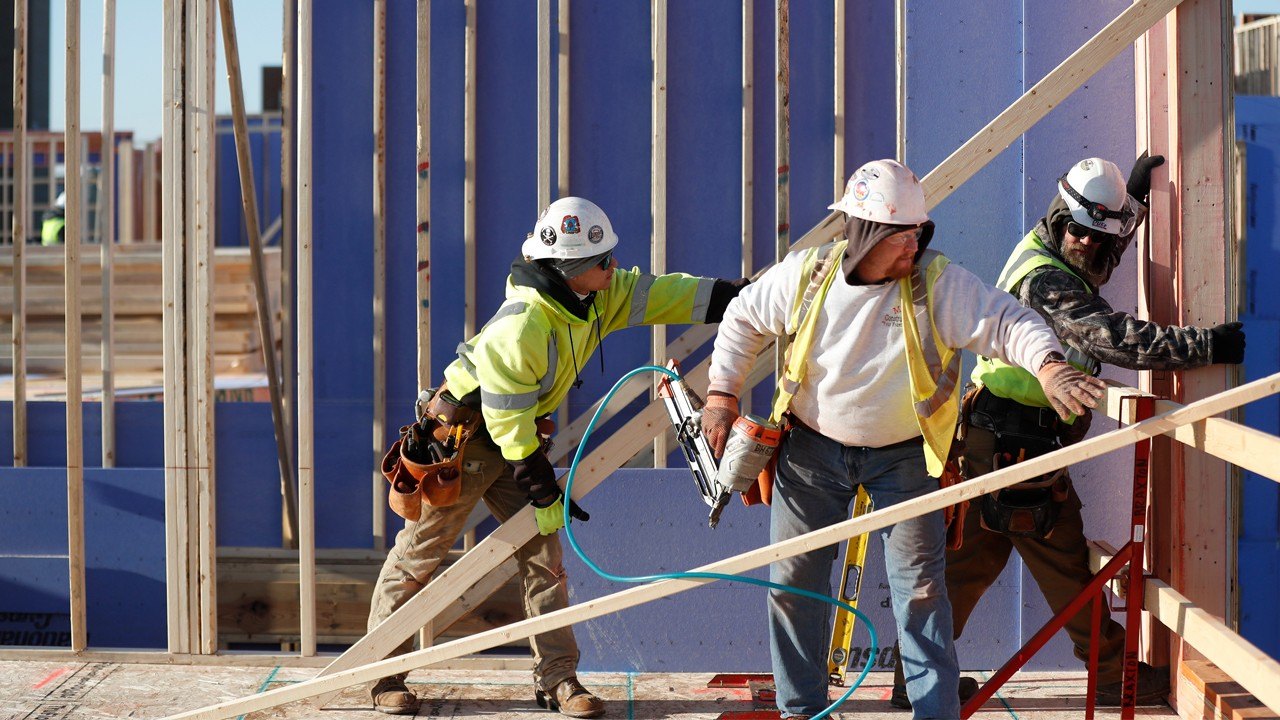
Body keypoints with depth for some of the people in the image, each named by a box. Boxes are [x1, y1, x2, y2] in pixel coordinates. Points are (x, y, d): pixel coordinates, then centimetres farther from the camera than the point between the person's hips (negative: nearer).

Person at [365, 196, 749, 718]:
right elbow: (508, 422, -26)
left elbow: (658, 294, 0)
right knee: (419, 554, 1)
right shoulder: (521, 326, -31)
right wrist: (544, 494, -20)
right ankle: (382, 673, 11)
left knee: (543, 554, 3)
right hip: (463, 435, -8)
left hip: (517, 436, 8)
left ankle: (557, 678, 7)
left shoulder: (598, 297, -7)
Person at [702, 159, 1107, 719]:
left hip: (902, 457, -2)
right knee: (793, 580, 7)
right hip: (812, 448, 2)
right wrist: (722, 395, 2)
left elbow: (1006, 322, -24)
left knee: (921, 586, -4)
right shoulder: (806, 275, -10)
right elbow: (743, 320, 6)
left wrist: (1048, 366, -44)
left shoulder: (938, 283, -16)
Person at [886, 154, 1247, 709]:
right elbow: (1114, 338, -31)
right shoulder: (1046, 282, -20)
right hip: (1018, 445, -10)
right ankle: (1114, 674, 11)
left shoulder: (1040, 251, 11)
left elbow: (1096, 268, 33)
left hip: (993, 441, 10)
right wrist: (1208, 345, -32)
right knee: (1065, 564, 1)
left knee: (968, 560, 12)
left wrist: (1136, 195, 26)